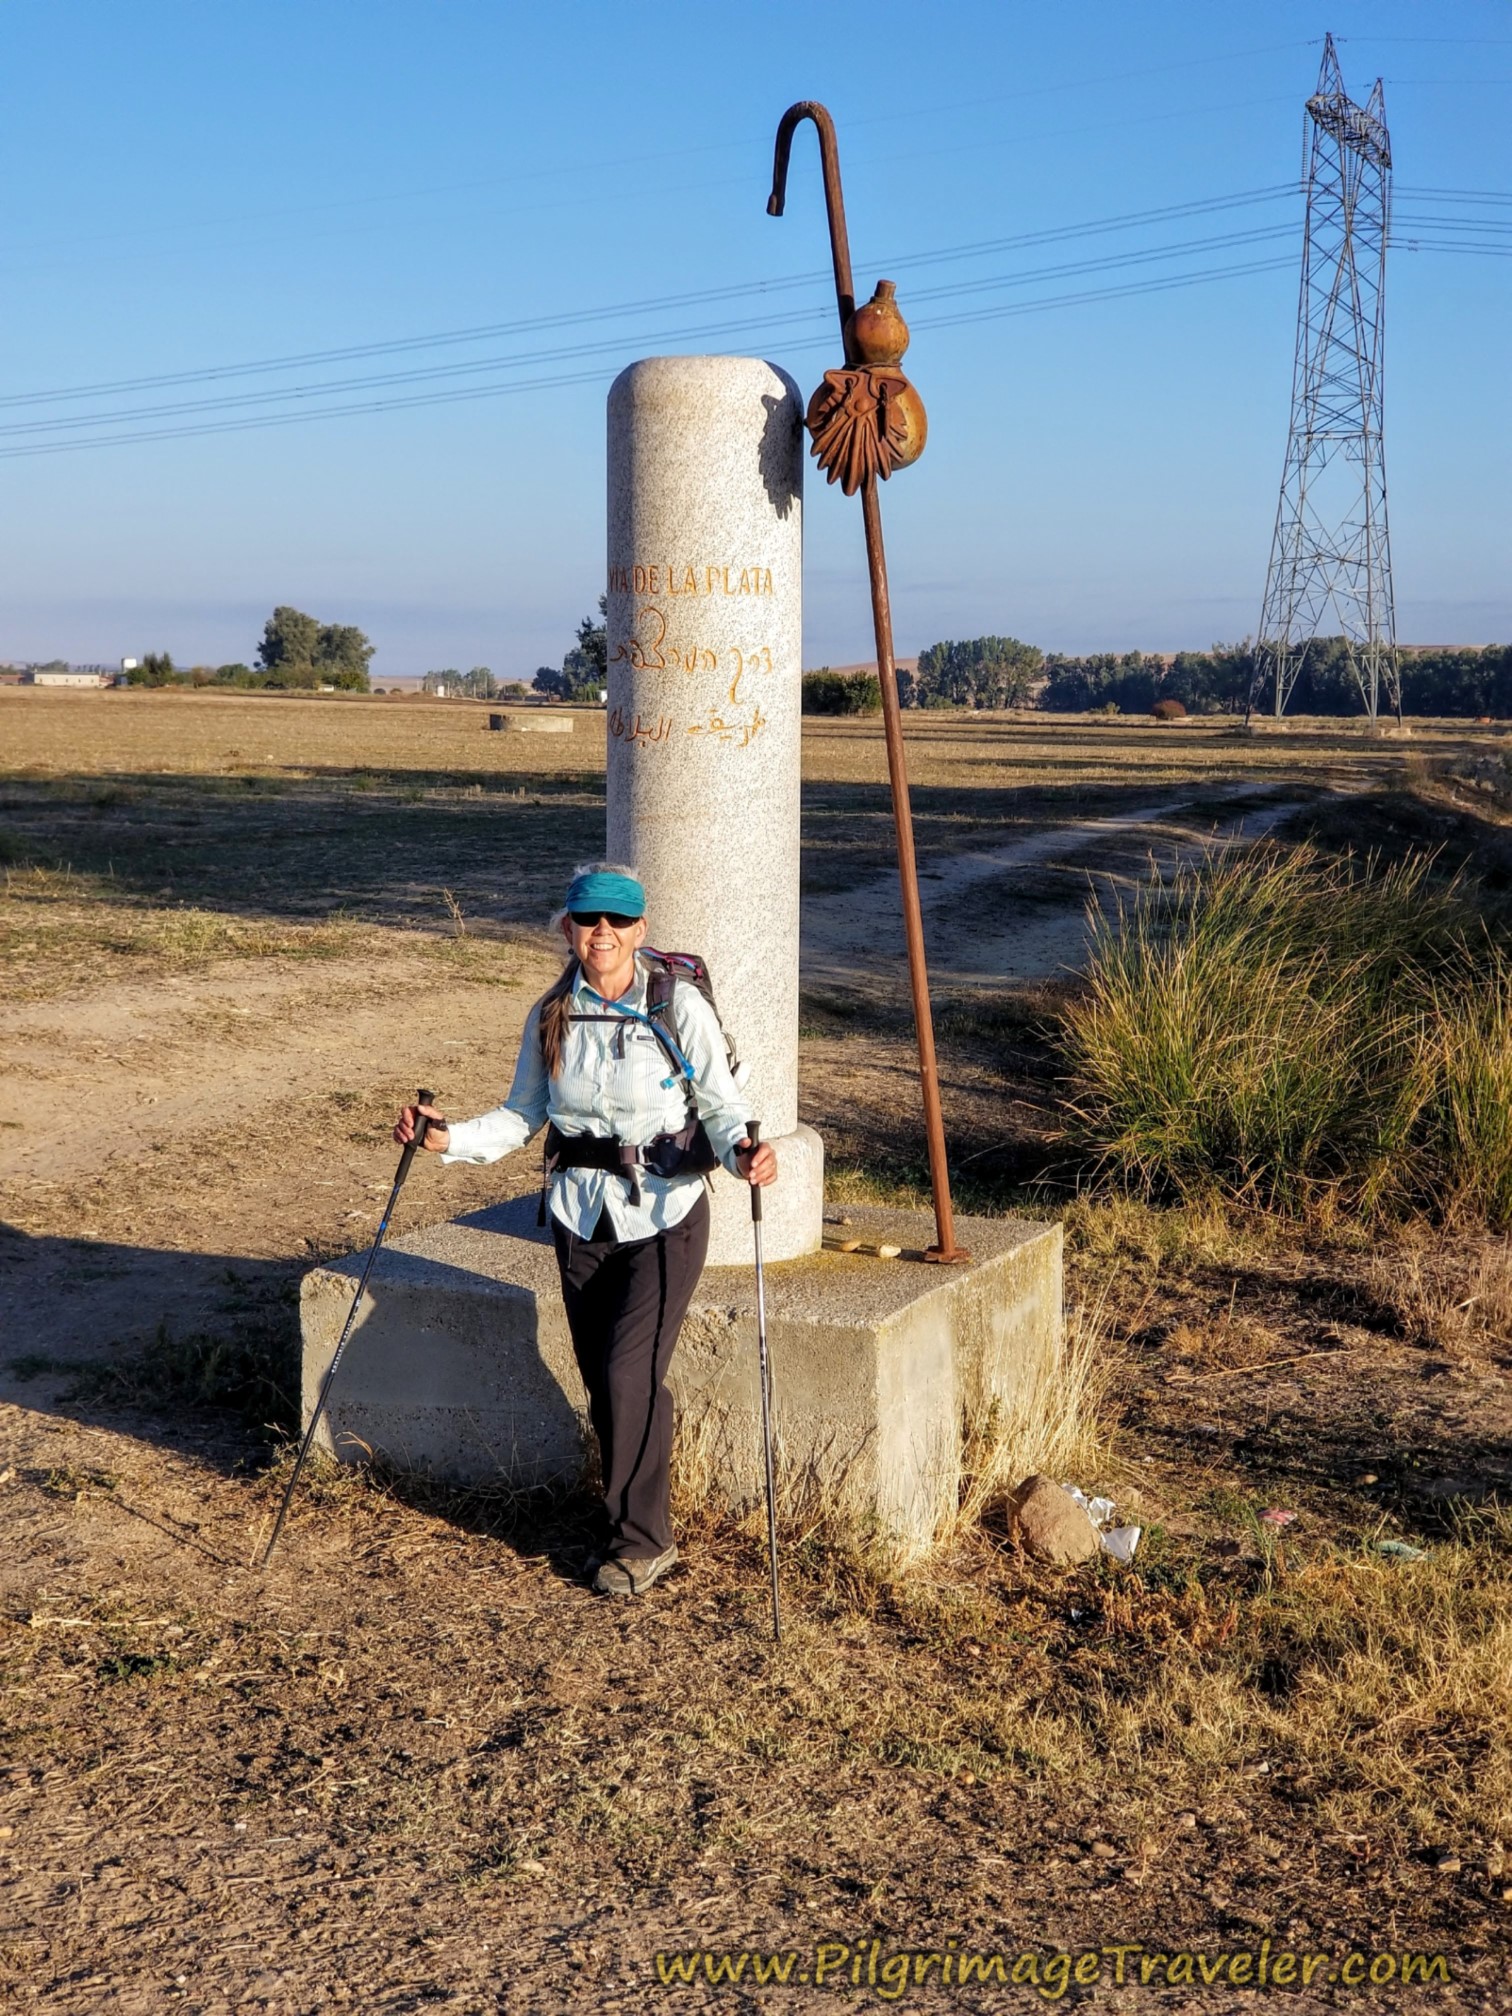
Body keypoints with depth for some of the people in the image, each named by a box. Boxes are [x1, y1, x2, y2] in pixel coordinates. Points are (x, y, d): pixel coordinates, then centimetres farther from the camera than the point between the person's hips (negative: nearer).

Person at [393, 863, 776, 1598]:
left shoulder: (679, 1009, -10)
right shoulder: (551, 1014, 1)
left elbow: (722, 1108, -9)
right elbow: (521, 1117, 7)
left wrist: (742, 1152, -31)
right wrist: (448, 1138, -9)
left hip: (665, 1214, -4)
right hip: (580, 1217, 4)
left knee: (630, 1371, -11)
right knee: (601, 1378, 7)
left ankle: (641, 1538, 8)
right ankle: (629, 1526, 26)